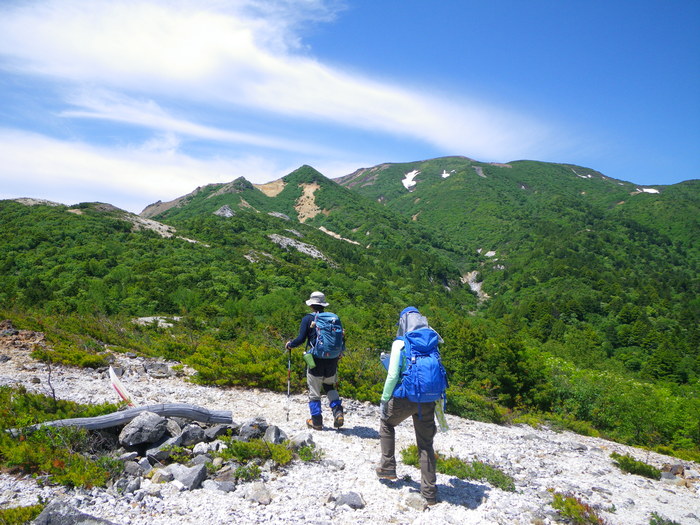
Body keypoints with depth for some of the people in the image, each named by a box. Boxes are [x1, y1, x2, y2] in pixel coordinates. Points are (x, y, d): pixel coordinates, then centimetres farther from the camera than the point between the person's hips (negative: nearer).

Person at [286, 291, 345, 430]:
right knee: (329, 387, 23)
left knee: (314, 391, 10)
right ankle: (338, 412, 5)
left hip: (316, 361, -4)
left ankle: (317, 421, 15)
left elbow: (301, 338, -11)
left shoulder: (308, 319, -7)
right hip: (332, 361, 4)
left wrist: (290, 344, 8)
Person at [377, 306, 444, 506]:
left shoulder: (400, 344, -9)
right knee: (426, 444, 12)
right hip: (427, 400, 4)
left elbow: (393, 375, -12)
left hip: (405, 398, -4)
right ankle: (430, 491, 16)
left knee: (386, 423, 25)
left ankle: (388, 467, 25)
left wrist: (384, 399, -2)